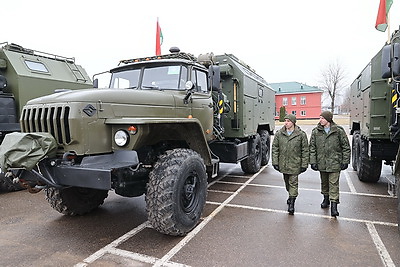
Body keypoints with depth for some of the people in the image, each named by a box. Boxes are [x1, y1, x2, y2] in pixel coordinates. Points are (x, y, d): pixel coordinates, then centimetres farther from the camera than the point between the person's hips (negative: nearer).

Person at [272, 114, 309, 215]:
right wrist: (275, 162, -2)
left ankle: (292, 203, 3)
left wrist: (304, 164, -4)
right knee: (287, 182, 17)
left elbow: (305, 150, -2)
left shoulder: (301, 134, -6)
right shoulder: (279, 134, -1)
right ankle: (291, 195, 41)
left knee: (293, 183, -3)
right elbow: (275, 148, 3)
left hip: (295, 164, -3)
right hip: (283, 164, 3)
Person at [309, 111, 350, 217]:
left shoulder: (339, 131, -6)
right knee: (324, 182, 18)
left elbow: (346, 147, 1)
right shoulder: (316, 131, 0)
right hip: (321, 163, 3)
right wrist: (313, 161, -2)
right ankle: (326, 198, 38)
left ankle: (334, 205, 1)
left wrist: (345, 161, -2)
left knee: (334, 184, -4)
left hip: (335, 163, -3)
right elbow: (312, 148, 3)